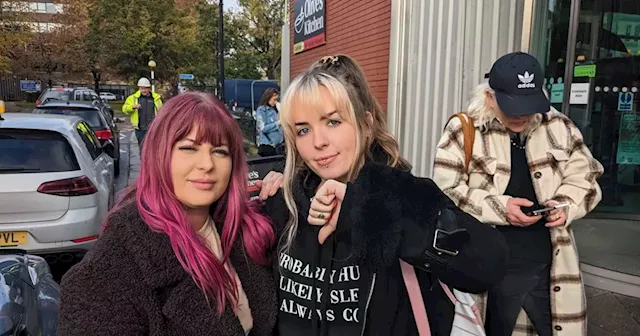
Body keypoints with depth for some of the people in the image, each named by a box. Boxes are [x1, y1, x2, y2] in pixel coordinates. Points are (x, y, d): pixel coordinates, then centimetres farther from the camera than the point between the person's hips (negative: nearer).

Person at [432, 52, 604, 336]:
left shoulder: (559, 127, 2)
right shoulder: (463, 131, -10)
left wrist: (566, 204, -10)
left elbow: (584, 177, 10)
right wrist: (499, 208, -20)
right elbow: (445, 192, -13)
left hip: (550, 268, 3)